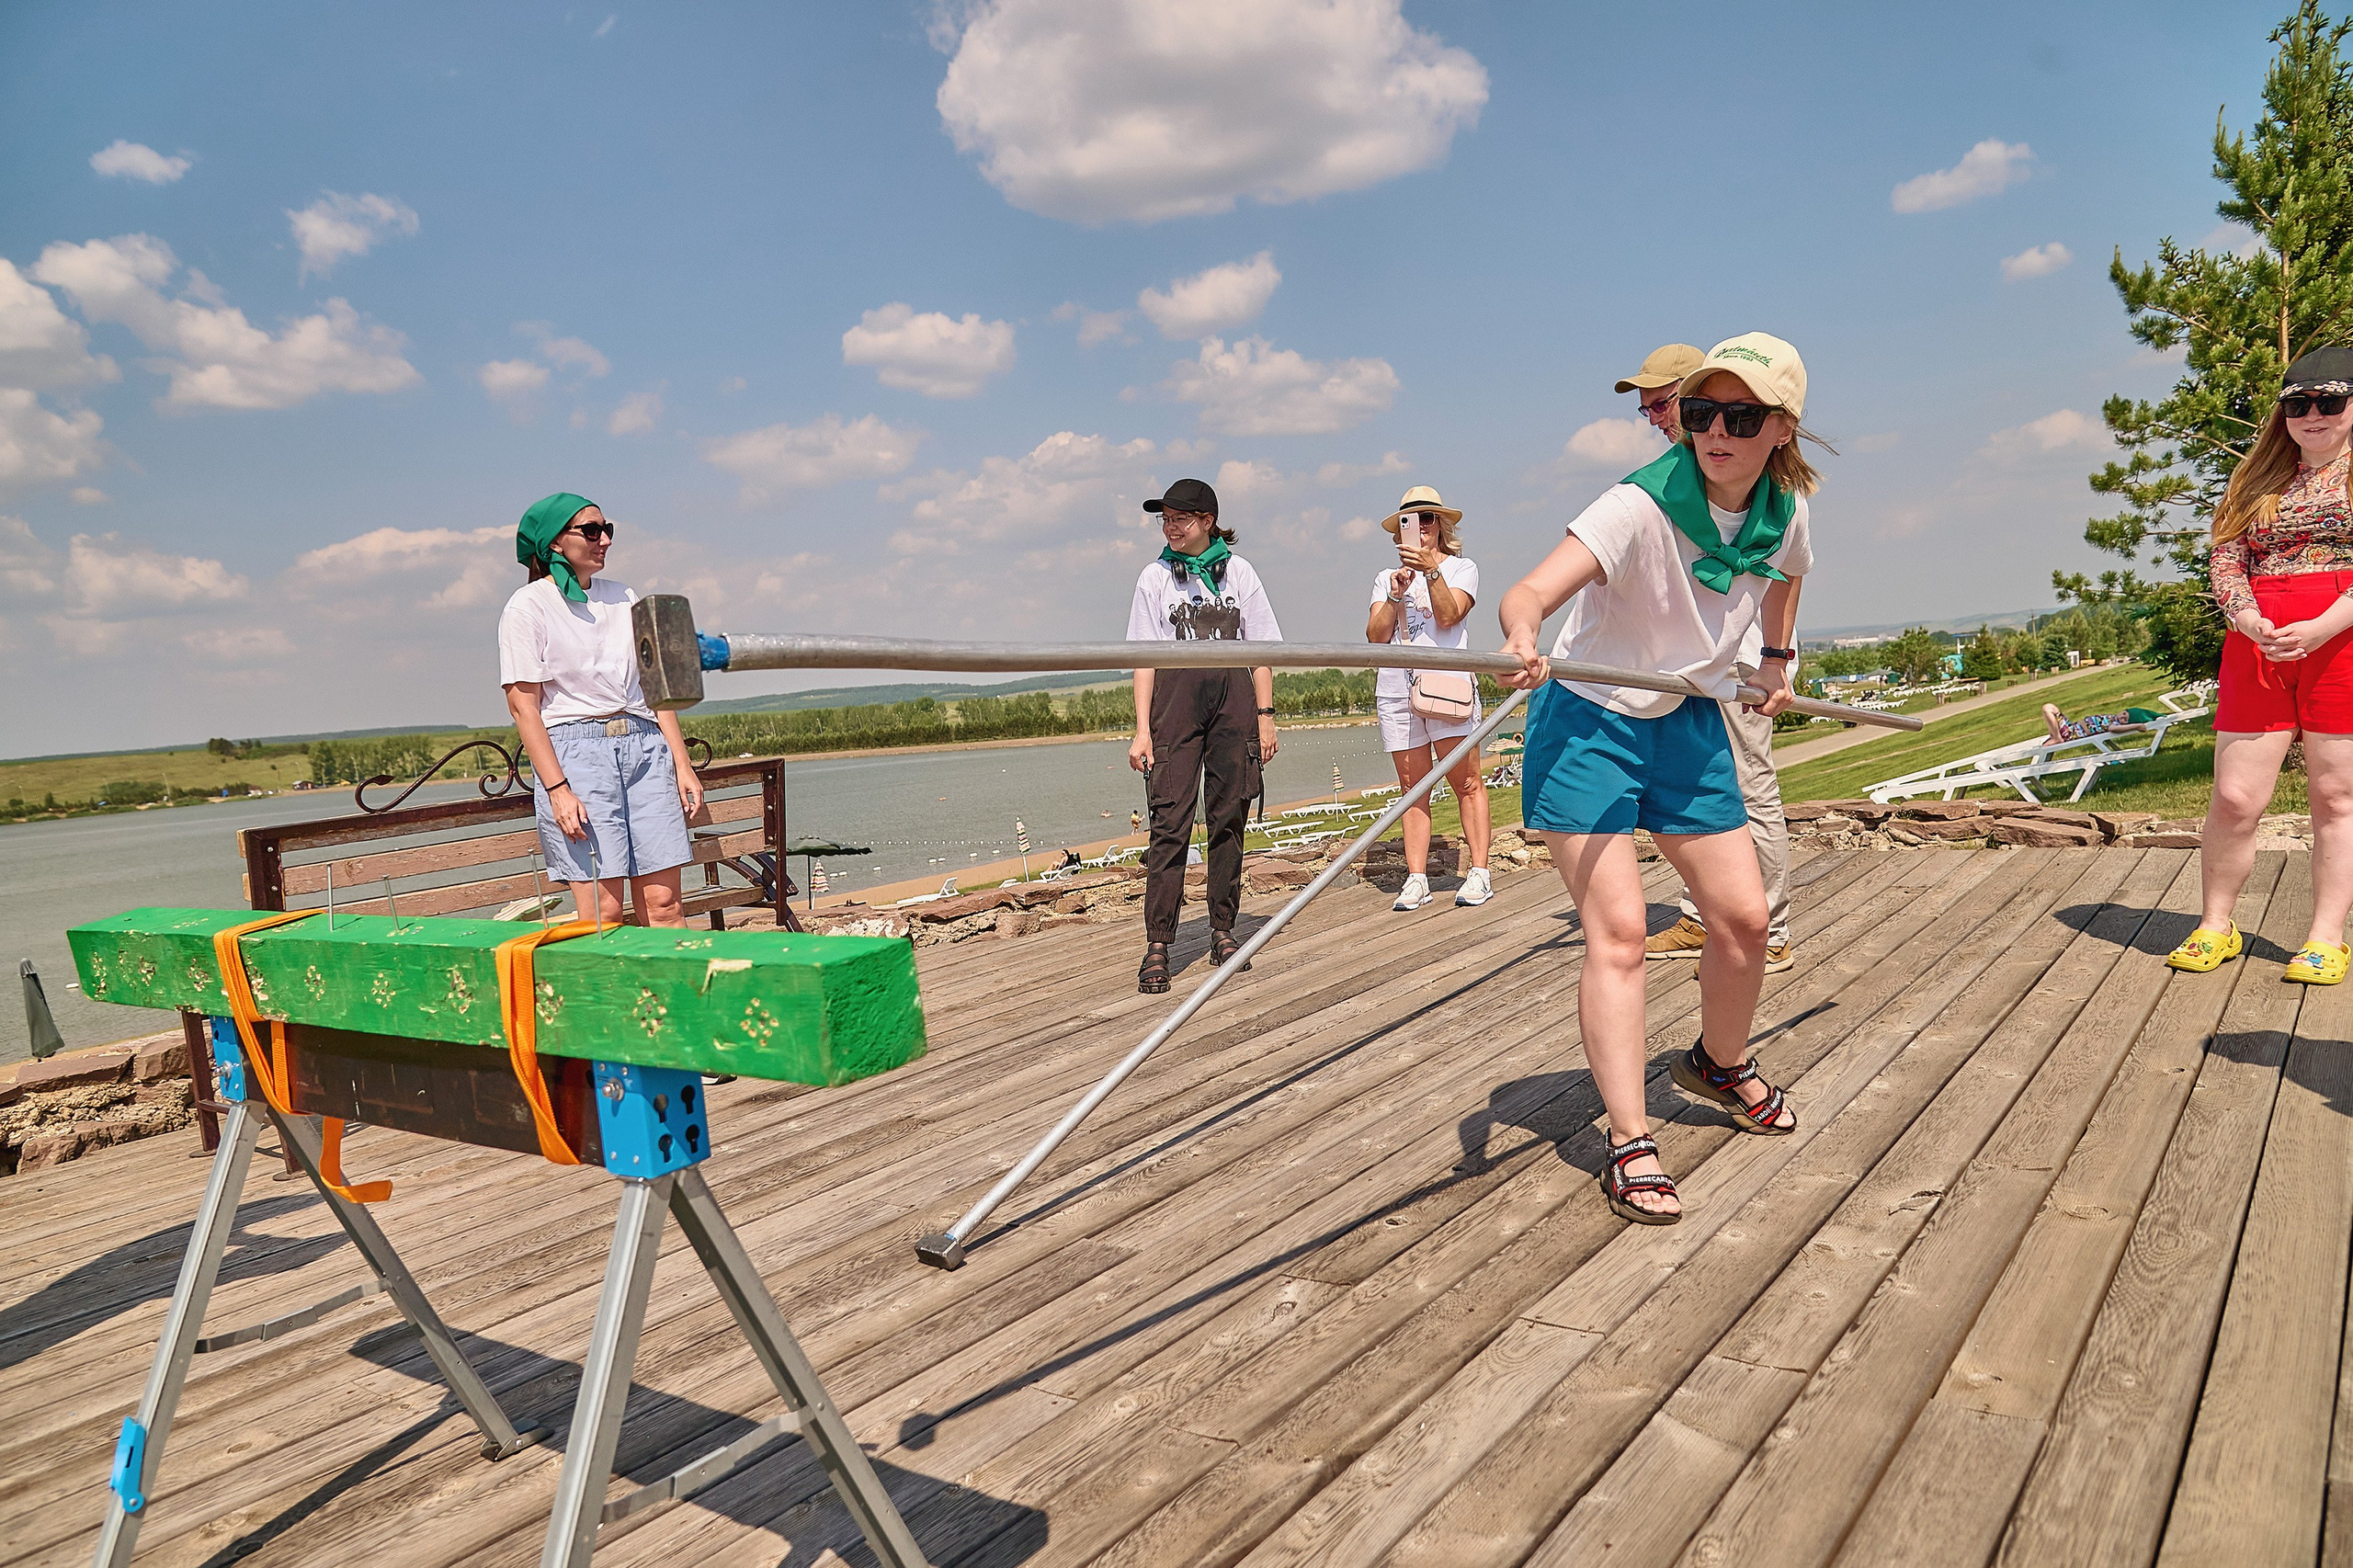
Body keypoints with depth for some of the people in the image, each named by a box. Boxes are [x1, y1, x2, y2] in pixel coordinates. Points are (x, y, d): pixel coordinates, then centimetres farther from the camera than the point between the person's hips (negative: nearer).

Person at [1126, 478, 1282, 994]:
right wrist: (1142, 729, -2)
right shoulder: (1155, 577, 9)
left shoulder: (1239, 572, 11)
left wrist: (1265, 715, 2)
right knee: (1170, 820, -9)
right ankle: (1157, 945, -9)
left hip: (1234, 693, 2)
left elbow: (1260, 650, 11)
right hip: (1176, 693, -1)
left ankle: (1223, 931, 12)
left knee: (1229, 816, 3)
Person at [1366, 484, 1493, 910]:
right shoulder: (1387, 578, 18)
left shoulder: (1462, 568, 11)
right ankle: (1416, 879, 3)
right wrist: (1396, 595, -8)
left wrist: (1431, 570, -18)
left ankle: (1479, 873, -4)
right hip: (1395, 687, 3)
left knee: (1466, 780, -8)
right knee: (1412, 786, 2)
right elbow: (1376, 636, 6)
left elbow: (1449, 615, -7)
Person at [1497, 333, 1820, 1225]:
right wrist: (1524, 639, -63)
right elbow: (1529, 592, -42)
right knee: (1617, 929, -12)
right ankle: (1628, 1144, -4)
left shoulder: (1786, 511, -5)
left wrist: (1776, 662, 22)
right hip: (1587, 720, -6)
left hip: (1689, 724, 6)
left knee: (1743, 915, 6)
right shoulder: (1640, 506, -25)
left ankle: (1721, 1065, 36)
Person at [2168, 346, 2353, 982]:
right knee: (2234, 799, 0)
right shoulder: (2256, 479, 15)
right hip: (2256, 645, 3)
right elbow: (2225, 562, 8)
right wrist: (2249, 620, -11)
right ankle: (2215, 928, 13)